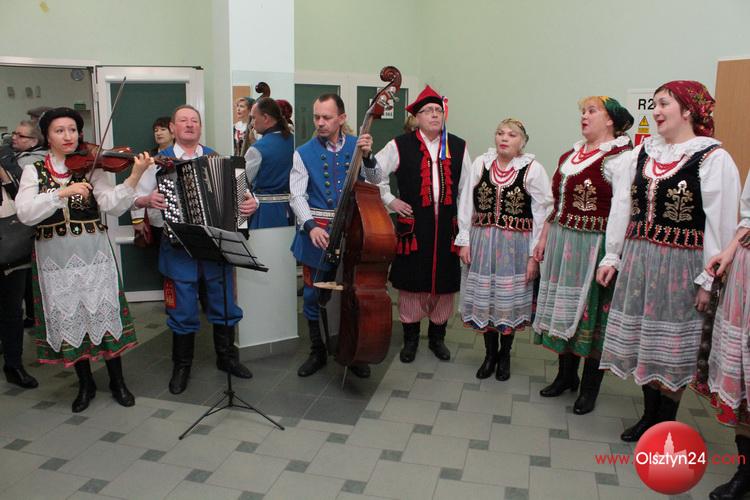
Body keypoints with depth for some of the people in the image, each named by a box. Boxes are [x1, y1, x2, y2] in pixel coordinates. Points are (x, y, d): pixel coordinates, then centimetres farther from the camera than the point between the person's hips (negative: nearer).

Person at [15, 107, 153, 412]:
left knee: (104, 314, 3)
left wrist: (135, 176, -28)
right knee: (69, 320, 9)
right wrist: (63, 192, -23)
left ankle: (117, 382, 20)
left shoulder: (91, 168, 1)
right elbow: (25, 213, -12)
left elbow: (113, 206, -14)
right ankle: (85, 384, 27)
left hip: (93, 254, -1)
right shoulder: (34, 171, 4)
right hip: (54, 258, 1)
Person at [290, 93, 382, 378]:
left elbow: (374, 182, -5)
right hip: (316, 231, 0)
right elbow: (297, 196, -6)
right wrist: (311, 226, -22)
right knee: (313, 294, 7)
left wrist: (368, 156, -23)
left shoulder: (356, 146, 3)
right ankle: (318, 353, 25)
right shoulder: (304, 153, 0)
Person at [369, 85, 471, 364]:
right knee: (411, 283, 5)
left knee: (444, 283, 9)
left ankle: (437, 337, 27)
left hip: (447, 227, 2)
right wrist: (390, 201, -1)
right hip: (413, 226, -2)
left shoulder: (458, 147, 7)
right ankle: (410, 338, 22)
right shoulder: (400, 146, -2)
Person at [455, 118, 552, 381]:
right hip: (481, 242, 2)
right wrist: (464, 240, -1)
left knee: (510, 300, 9)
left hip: (516, 245, -2)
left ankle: (505, 354, 31)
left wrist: (535, 255, -9)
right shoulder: (480, 164, 1)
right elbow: (466, 204, 3)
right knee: (483, 298, 11)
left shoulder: (533, 170, -7)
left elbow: (542, 215, -7)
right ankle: (490, 353, 31)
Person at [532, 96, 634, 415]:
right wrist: (544, 238, 15)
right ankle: (566, 375, 31)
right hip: (561, 242, 7)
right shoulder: (569, 156, 14)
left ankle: (590, 388, 18)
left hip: (594, 245, -7)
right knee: (563, 306, 13)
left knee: (591, 311, 2)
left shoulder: (620, 158, -10)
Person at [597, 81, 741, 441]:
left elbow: (721, 223, -11)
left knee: (671, 346, 6)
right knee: (641, 340, 13)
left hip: (681, 265, -6)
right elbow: (623, 208, 11)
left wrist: (708, 280, -13)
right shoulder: (643, 152, 9)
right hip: (637, 261, 6)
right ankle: (650, 415, 31)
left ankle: (665, 423, 24)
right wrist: (612, 257, 9)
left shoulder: (713, 158, -8)